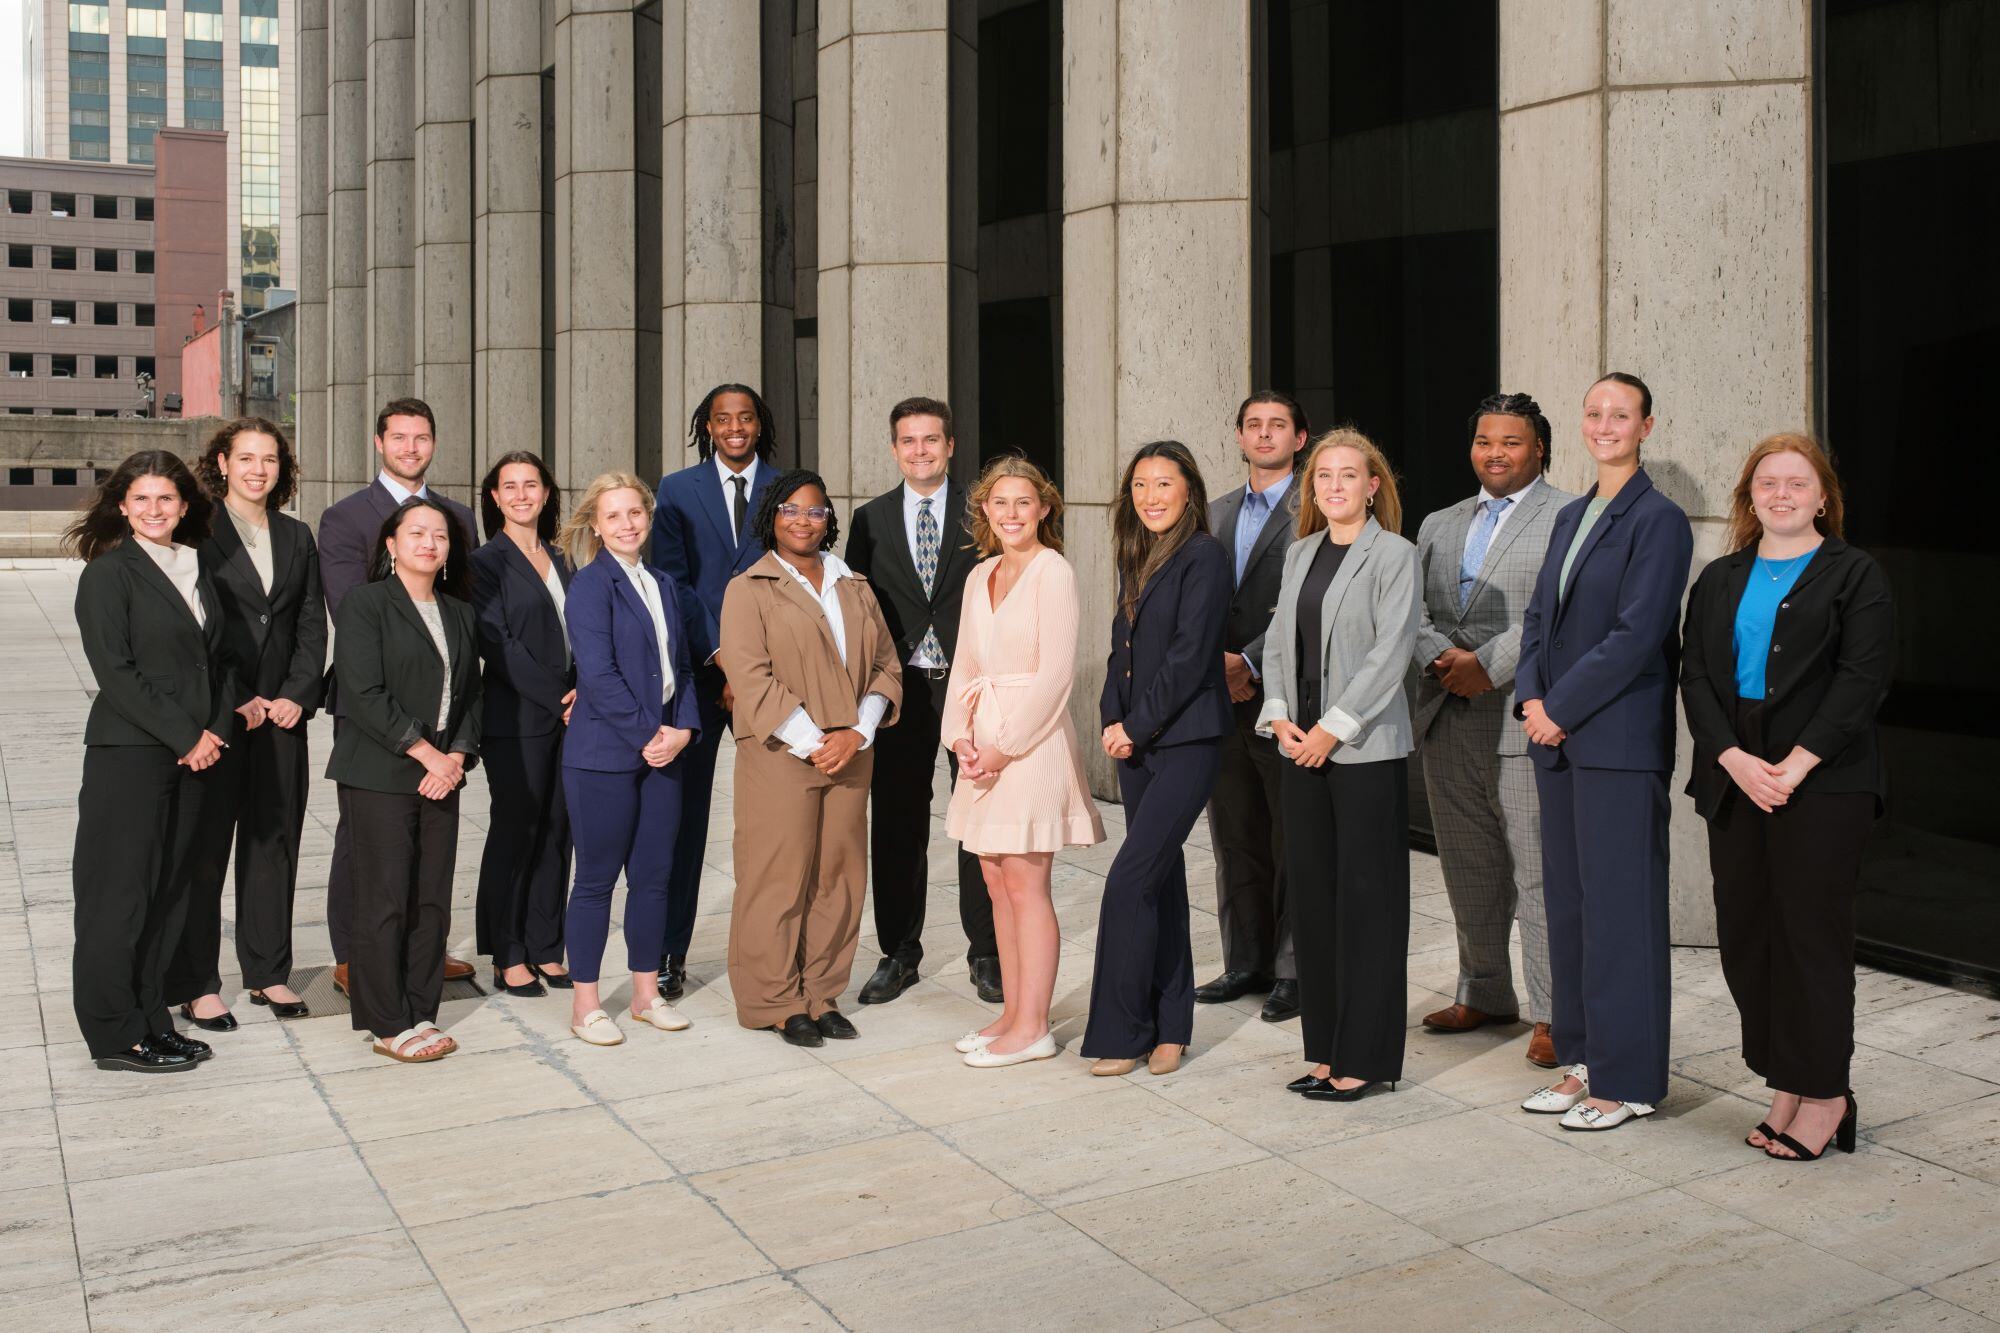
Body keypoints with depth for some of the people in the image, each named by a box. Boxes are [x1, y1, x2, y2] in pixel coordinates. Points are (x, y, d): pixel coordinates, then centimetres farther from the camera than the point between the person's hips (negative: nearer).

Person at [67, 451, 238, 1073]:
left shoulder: (198, 569, 13)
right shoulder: (108, 573, -6)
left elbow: (220, 658, 14)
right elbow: (115, 671, -13)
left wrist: (216, 729, -1)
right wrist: (185, 736, -14)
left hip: (193, 753, 6)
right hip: (128, 756, -6)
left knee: (170, 890, 11)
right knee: (120, 894, 0)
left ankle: (150, 1018, 21)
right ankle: (114, 1036, 9)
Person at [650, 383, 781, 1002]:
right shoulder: (678, 490, 8)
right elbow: (672, 582, 1)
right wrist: (717, 659, -8)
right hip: (696, 672, 0)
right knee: (684, 811, 2)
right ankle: (669, 952, 10)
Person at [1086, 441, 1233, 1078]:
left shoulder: (1203, 556, -10)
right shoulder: (1138, 558, 15)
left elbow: (1189, 656, -15)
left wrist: (1136, 726, -11)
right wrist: (1113, 721, 1)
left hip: (1185, 741, -8)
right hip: (1136, 741, 8)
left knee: (1129, 879, -11)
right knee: (1161, 880, 11)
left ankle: (1122, 1032, 0)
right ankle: (1169, 1028, 20)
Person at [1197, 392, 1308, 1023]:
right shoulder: (1215, 513, 17)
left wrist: (1251, 663, -16)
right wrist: (1214, 664, -1)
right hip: (1222, 695, 6)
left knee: (1292, 842, 1)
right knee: (1236, 838, 12)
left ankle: (1293, 971, 9)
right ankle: (1246, 962, 23)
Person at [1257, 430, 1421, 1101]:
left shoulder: (1394, 555, -5)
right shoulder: (1300, 553, 14)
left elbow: (1390, 652, -12)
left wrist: (1334, 728, -15)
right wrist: (1279, 716, 0)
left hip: (1366, 749, -6)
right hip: (1303, 746, 6)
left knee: (1367, 900, -1)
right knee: (1312, 895, 9)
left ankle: (1366, 1059, 8)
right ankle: (1327, 1051, 19)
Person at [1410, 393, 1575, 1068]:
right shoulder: (1440, 525, 18)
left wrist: (1487, 665, -16)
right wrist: (1442, 658, -9)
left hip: (1524, 720, -6)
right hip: (1446, 720, 6)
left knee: (1537, 869, -3)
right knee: (1468, 867, 14)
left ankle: (1549, 1012, 6)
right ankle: (1484, 993, 28)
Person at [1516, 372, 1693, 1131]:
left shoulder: (1658, 520, -8)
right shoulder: (1571, 517, 16)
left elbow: (1637, 634, -15)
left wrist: (1560, 709, -13)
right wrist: (1530, 699, -1)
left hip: (1620, 742, -8)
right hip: (1558, 738, 8)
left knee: (1618, 905, -2)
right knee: (1567, 902, 11)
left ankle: (1627, 1081, 8)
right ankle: (1582, 1061, 22)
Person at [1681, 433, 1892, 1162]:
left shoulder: (1856, 575, 1)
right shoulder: (1719, 580, 15)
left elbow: (1862, 680, -8)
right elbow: (1694, 674, 6)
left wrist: (1793, 767, -16)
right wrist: (1734, 759, -9)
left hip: (1823, 781, -5)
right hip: (1734, 780, 5)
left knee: (1811, 930, -2)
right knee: (1744, 933, 6)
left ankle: (1822, 1094, 11)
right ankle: (1786, 1086, 17)